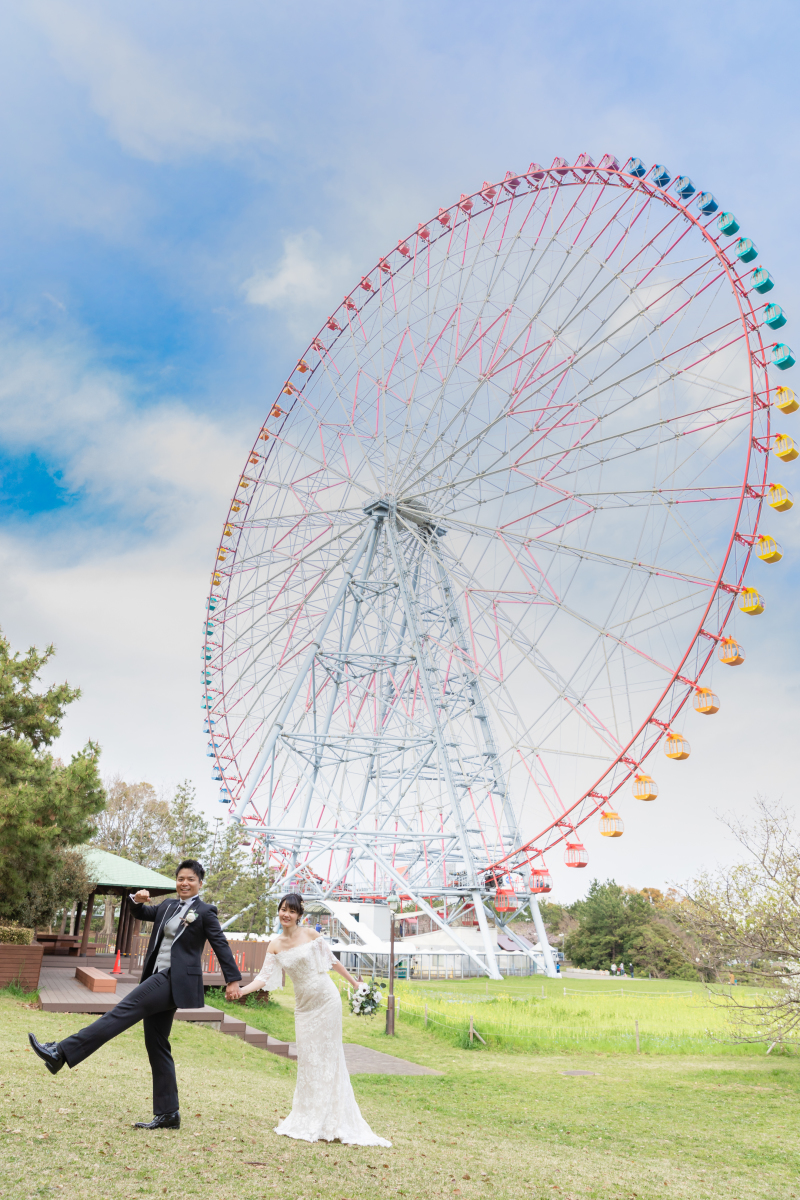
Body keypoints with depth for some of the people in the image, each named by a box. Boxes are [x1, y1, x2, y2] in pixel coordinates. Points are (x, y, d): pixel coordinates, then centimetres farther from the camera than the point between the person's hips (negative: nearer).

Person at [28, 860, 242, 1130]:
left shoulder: (205, 912, -3)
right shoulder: (168, 907, 16)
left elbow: (221, 945, -4)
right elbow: (142, 913, 29)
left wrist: (233, 980, -6)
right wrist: (138, 901, 5)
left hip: (175, 979, -8)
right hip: (159, 977, 8)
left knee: (125, 1010, -18)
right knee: (156, 1045, 8)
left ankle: (62, 1052, -19)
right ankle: (168, 1114, 13)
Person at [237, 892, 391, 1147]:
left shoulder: (310, 934, -7)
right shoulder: (275, 946, 2)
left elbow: (331, 961, 2)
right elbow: (265, 976, -5)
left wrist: (354, 982, 7)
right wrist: (242, 990, -21)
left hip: (326, 1000, -3)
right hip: (303, 1005, 3)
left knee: (327, 1055, 1)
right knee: (307, 1059, 6)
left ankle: (331, 1121, 10)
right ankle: (308, 1120, 17)